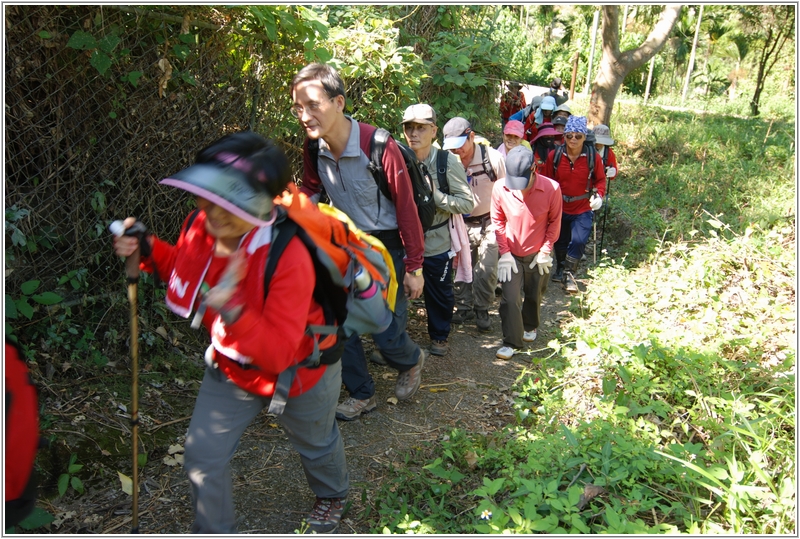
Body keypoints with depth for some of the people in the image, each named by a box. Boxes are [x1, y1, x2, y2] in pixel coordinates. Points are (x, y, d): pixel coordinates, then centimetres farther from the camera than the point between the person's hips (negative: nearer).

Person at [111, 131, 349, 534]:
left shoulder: (288, 258, -40)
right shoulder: (201, 228, -20)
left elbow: (279, 355, -40)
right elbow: (187, 267, 6)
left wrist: (233, 311, -55)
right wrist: (148, 251, -12)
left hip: (298, 373, -4)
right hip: (231, 369, 5)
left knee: (315, 443, 25)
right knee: (202, 457, 8)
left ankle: (332, 494, 61)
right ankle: (214, 532, 38)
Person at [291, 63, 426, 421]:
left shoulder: (379, 147, -25)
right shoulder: (313, 149, -8)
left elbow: (406, 207, -17)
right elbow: (310, 190, 10)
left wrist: (414, 267, -13)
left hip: (387, 249, -5)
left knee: (387, 334, -1)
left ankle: (412, 361, 35)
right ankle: (362, 395, 28)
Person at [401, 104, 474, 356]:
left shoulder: (448, 162, -14)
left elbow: (467, 203, -16)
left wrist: (434, 194, -25)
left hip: (437, 243, -1)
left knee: (440, 293, 16)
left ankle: (439, 335, 39)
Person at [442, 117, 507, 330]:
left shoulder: (492, 157, -17)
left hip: (489, 222, -3)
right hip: (462, 223, 3)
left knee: (486, 270, -7)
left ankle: (482, 310, 15)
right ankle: (464, 306, 28)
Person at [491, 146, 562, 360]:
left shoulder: (551, 189, -22)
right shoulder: (500, 188, -20)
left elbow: (554, 222, -7)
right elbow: (498, 222, -5)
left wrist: (545, 252, -7)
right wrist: (504, 252, -7)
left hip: (538, 254, 1)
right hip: (511, 254, 0)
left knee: (534, 296, 19)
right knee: (510, 299, -4)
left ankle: (530, 327, 47)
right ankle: (511, 342, 12)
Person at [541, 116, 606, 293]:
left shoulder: (593, 158, -11)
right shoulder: (554, 155, -10)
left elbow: (600, 179, 2)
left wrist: (598, 195, -15)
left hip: (583, 209, -2)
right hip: (559, 207, 2)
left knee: (578, 241, -13)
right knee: (560, 241, 17)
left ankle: (569, 273, 8)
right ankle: (561, 269, 43)